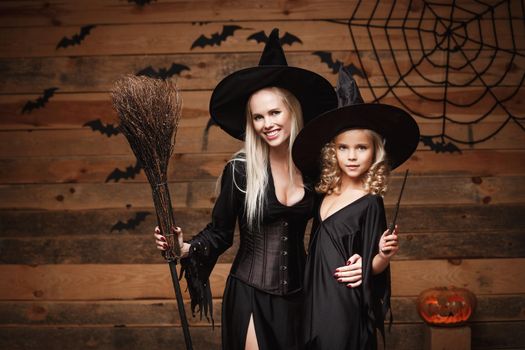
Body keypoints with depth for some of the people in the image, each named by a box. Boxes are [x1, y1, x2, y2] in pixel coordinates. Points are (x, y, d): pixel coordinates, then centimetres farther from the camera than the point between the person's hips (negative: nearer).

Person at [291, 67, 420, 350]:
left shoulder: (370, 203, -12)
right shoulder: (327, 194, 3)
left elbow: (372, 269, -10)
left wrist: (384, 255, -28)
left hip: (345, 307, -6)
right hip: (317, 302, 6)